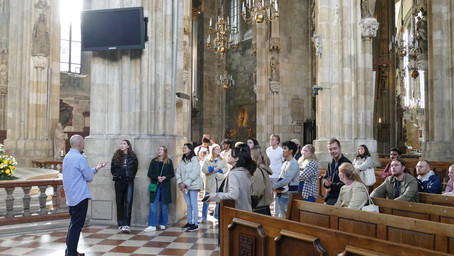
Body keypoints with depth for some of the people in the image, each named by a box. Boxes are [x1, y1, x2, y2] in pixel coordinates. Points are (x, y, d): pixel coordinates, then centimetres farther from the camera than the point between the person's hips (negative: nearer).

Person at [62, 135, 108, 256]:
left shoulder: (67, 157, 12)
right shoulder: (80, 158, -17)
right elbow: (89, 177, -12)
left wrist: (96, 168, 21)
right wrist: (95, 170, 8)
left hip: (71, 197, 10)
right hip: (80, 197, -10)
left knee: (73, 224, 19)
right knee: (76, 225, -3)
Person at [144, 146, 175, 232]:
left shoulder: (169, 162, 5)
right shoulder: (154, 161, 6)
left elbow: (172, 174, 5)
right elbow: (149, 174, 3)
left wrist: (165, 177, -14)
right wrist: (157, 177, -14)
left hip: (165, 186, 0)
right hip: (155, 185, 0)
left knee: (164, 205, 7)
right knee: (153, 205, -7)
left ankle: (163, 224, 19)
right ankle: (152, 225, -5)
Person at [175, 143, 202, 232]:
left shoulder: (194, 159, -7)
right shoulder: (182, 160, 13)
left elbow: (194, 174, -15)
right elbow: (178, 172, 9)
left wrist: (185, 183, -15)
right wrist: (180, 183, -6)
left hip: (193, 185, -6)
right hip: (184, 186, 6)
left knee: (194, 204, -4)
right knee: (188, 204, 12)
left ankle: (195, 224, 0)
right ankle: (189, 222, 21)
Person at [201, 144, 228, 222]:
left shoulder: (223, 160, 10)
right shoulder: (207, 160, 5)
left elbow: (226, 169, -1)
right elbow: (203, 169, -6)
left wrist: (218, 170, -14)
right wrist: (212, 169, -16)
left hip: (219, 183, 2)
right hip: (210, 183, -1)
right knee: (206, 201, 1)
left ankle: (217, 217, 20)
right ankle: (204, 218, 11)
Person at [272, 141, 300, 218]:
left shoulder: (294, 164, -13)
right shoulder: (285, 163, 15)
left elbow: (287, 180, -21)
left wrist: (274, 186, -14)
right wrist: (277, 188, -3)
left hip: (289, 196, -8)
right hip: (281, 195, 8)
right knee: (282, 217, 15)